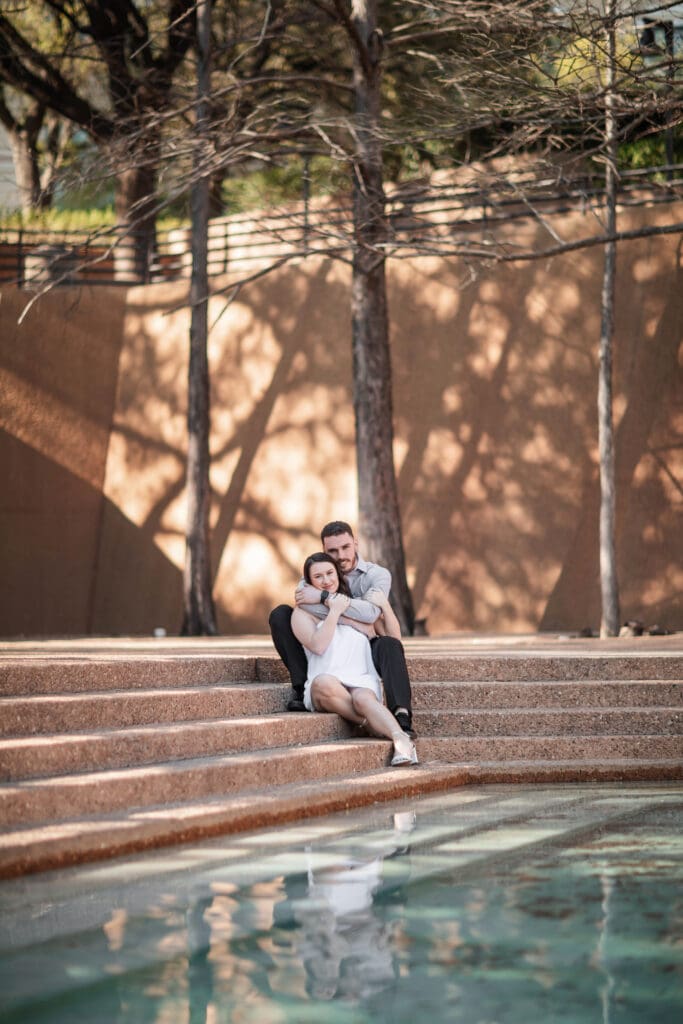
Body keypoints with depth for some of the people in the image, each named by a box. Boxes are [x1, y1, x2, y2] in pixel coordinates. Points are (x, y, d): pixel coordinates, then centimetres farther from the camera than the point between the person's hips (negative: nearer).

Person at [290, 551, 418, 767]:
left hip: (362, 682, 1)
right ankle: (376, 725, -33)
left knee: (363, 699, -38)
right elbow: (318, 645, -5)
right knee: (324, 683, -40)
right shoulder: (303, 612, 15)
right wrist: (334, 611, -2)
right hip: (322, 691, -1)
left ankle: (401, 740, -63)